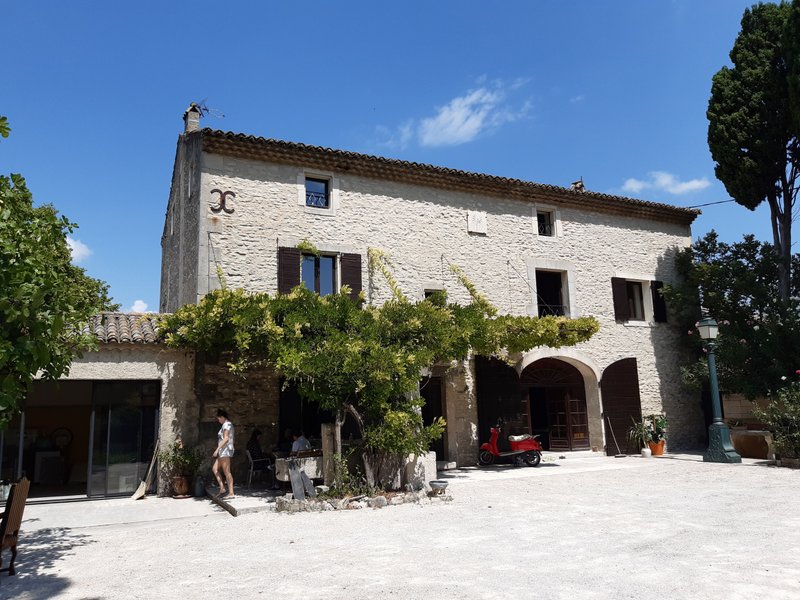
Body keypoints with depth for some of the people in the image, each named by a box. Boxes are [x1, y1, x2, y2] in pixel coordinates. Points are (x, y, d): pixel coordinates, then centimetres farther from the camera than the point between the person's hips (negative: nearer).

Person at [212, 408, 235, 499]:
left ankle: (231, 493, -5)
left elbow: (226, 439, -20)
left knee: (227, 472, -8)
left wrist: (217, 449, -20)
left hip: (225, 450, -11)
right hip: (223, 452, 11)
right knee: (215, 469, 12)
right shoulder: (228, 424, 19)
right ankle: (222, 489, 10)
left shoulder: (226, 424, -11)